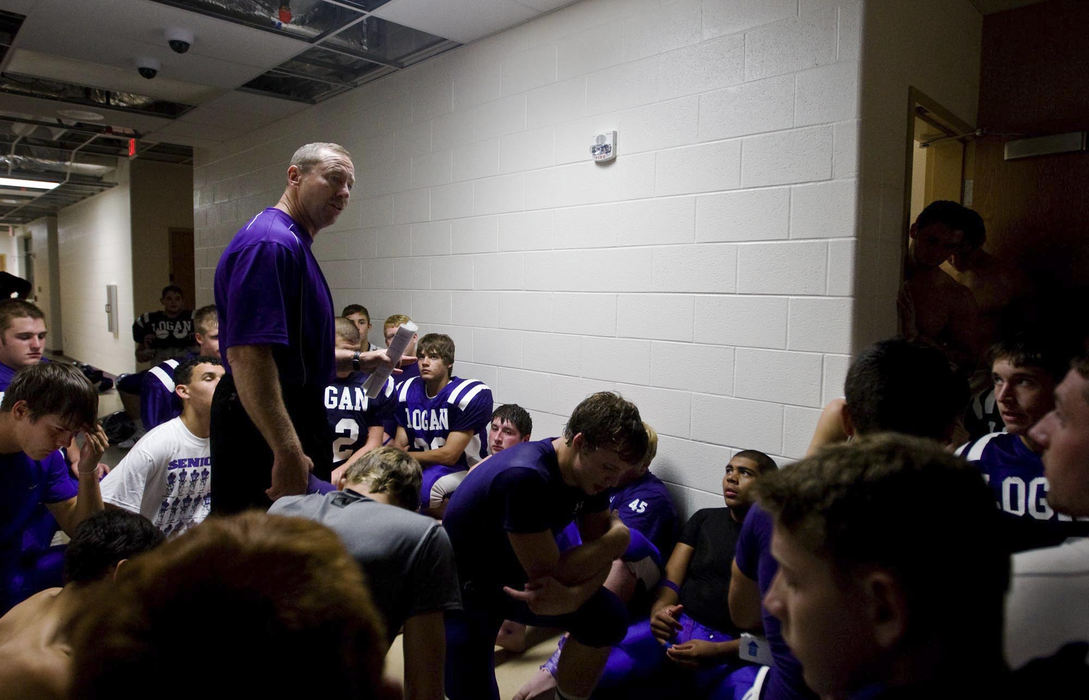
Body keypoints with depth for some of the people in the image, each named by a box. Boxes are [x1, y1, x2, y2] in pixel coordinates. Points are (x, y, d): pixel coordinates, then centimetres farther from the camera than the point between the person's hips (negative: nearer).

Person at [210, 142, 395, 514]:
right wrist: (289, 453, -31)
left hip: (296, 418, 11)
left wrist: (358, 359, 14)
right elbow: (247, 356, -29)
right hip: (266, 428, -11)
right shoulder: (270, 244, -19)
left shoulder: (295, 244, 15)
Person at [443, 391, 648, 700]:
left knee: (609, 616, -12)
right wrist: (619, 536, -18)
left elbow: (600, 555, -6)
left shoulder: (590, 471, -10)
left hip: (515, 580, 6)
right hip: (464, 591, -6)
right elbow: (550, 574, -29)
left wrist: (572, 597, -28)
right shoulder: (524, 476, -34)